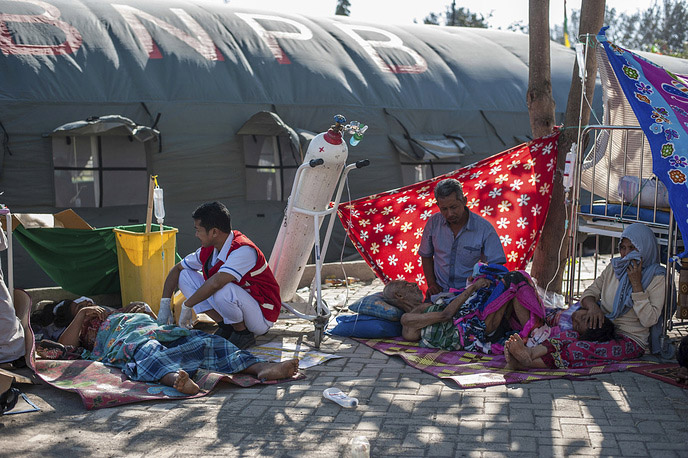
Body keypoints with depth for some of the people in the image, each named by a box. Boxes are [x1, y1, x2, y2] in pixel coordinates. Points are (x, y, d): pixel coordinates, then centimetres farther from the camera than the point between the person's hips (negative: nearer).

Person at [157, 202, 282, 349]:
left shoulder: (243, 250, -28)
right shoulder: (208, 249, -1)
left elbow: (216, 283, -39)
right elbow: (177, 269, 9)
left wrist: (187, 306, -29)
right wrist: (164, 305, -1)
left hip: (262, 317, -8)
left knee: (223, 290, -39)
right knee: (185, 276, 1)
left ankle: (243, 334, -11)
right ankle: (226, 327, 1)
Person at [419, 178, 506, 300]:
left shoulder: (484, 228, -7)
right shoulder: (433, 223, 3)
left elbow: (496, 265, -5)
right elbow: (426, 255, 17)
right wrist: (431, 284, 6)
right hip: (440, 291, 3)